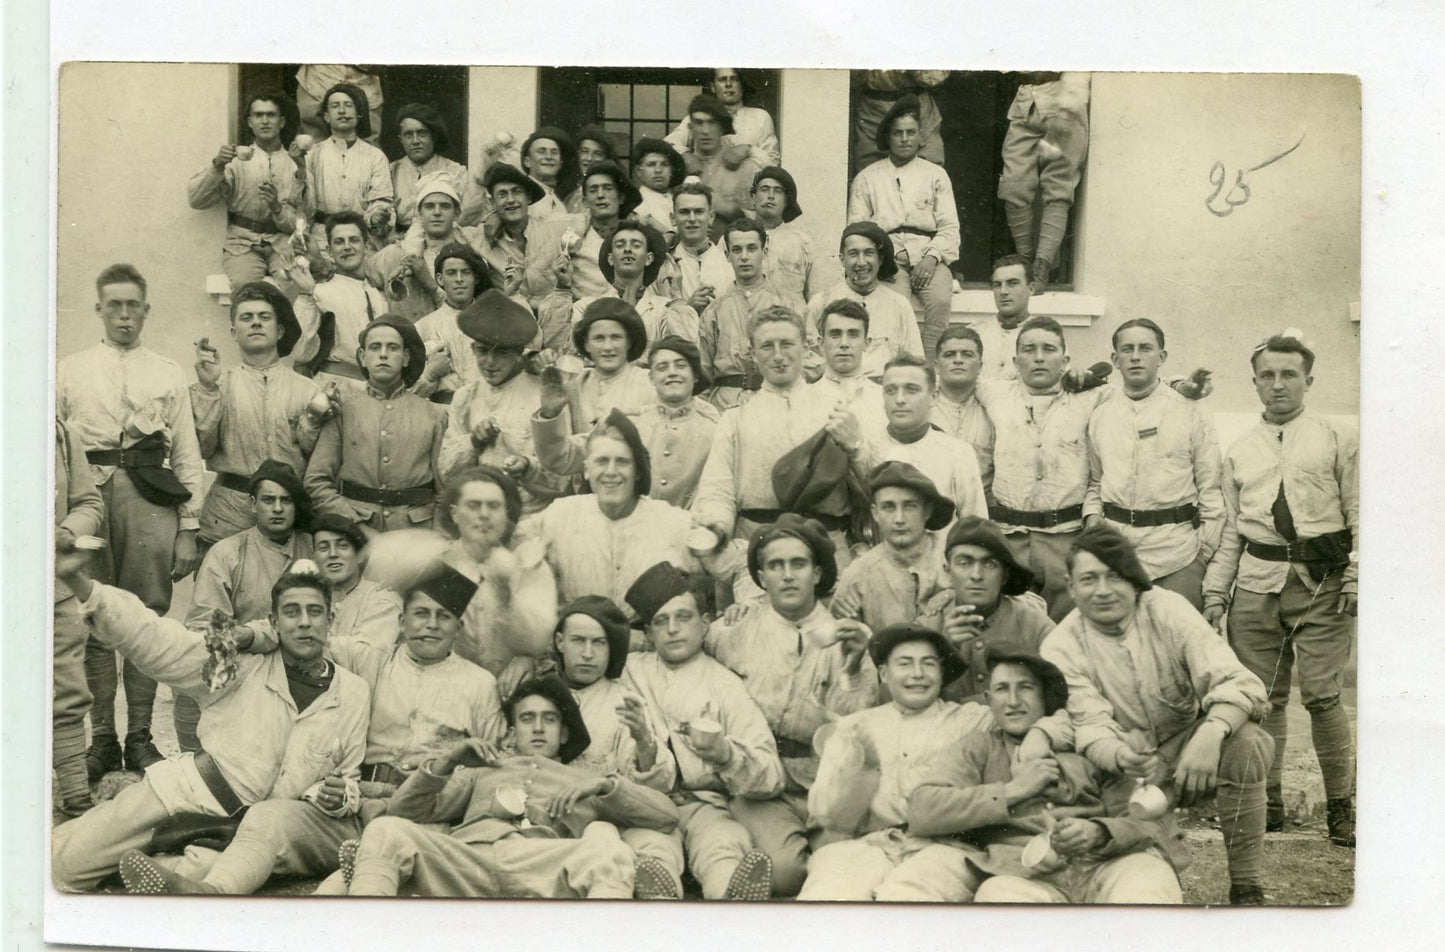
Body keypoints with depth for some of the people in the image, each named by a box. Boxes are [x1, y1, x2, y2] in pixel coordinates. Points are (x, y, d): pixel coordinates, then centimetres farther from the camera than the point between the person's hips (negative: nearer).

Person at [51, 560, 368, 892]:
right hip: (180, 791, -2)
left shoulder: (354, 693, 3)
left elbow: (348, 778, 14)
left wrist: (337, 799, -11)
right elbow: (150, 637, -9)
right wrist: (78, 581, -23)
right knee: (63, 866, -8)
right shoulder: (242, 662, -2)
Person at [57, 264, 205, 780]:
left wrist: (189, 528, 6)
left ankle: (140, 734, 8)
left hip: (152, 498, 0)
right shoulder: (68, 371, 15)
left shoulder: (168, 373, 15)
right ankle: (101, 736, 8)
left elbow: (188, 455, 12)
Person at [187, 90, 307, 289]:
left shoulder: (296, 163, 13)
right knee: (243, 283, -31)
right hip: (243, 243, 0)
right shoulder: (236, 159, 13)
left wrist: (277, 207, -13)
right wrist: (217, 166, -11)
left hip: (284, 243, 0)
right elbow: (195, 200, 3)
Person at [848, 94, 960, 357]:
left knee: (941, 299, -30)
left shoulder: (936, 175, 20)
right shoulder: (866, 178, 18)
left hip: (928, 256, 1)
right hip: (888, 257, -1)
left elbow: (949, 227, 11)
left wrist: (932, 257, -9)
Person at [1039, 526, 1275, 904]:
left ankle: (1246, 890, -16)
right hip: (1123, 773, 0)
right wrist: (1121, 757, -43)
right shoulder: (1061, 648, -9)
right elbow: (1091, 727, -18)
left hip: (1192, 754, 0)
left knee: (1247, 743, -29)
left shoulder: (1168, 610, -10)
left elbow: (1238, 682, -20)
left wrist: (1210, 734, -41)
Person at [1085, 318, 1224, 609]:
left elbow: (1211, 491, 3)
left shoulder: (1189, 414, 3)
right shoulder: (1100, 417, 11)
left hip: (1175, 552, -2)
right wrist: (1092, 516, -1)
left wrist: (1205, 553, -3)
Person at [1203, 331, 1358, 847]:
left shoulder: (1339, 441, 7)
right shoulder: (1239, 452, 15)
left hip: (1322, 583, -3)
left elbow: (1360, 518, 4)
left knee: (1321, 695, -7)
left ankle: (1341, 805, 8)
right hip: (1257, 581, 3)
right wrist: (1215, 592, 12)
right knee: (1263, 696, 5)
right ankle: (1266, 802, 17)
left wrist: (1356, 579, -7)